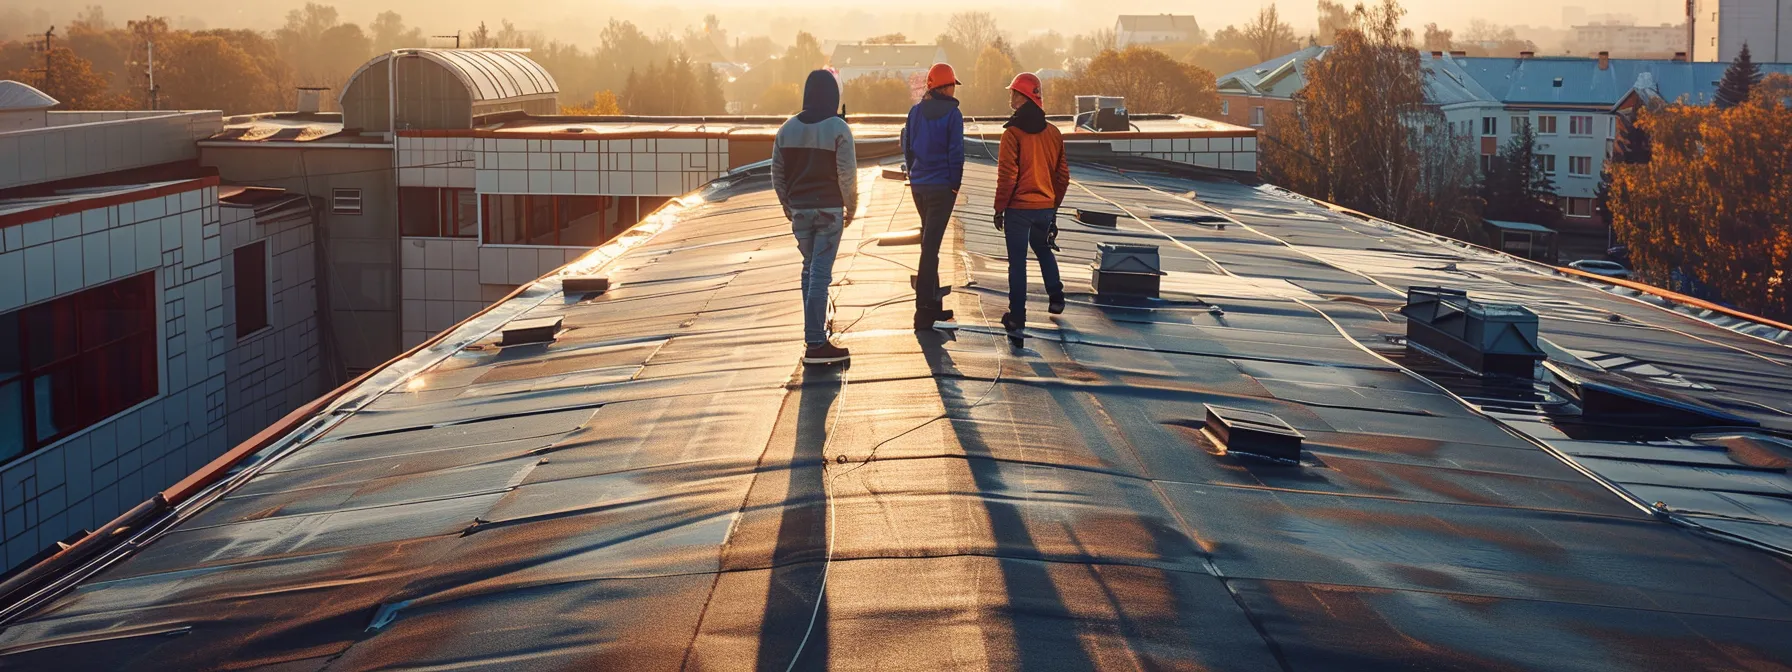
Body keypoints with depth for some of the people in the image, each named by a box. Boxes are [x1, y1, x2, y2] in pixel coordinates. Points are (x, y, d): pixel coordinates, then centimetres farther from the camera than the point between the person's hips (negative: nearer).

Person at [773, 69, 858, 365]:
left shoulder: (788, 128, 4)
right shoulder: (838, 128, -11)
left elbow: (777, 172, 8)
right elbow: (847, 174, -13)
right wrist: (851, 207, 0)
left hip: (799, 210, 5)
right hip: (829, 210, -5)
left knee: (809, 269, 19)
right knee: (820, 274, -6)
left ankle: (813, 332, 24)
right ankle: (816, 344, -8)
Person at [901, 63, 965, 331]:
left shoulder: (915, 112, 7)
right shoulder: (952, 114, -10)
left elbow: (907, 146, 11)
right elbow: (956, 152, -12)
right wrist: (955, 185, -2)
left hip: (918, 185, 6)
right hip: (942, 186, -6)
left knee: (929, 242, 20)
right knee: (931, 245, -7)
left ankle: (932, 305, 27)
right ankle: (924, 311, -10)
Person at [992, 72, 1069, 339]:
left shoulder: (1013, 133, -14)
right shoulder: (1053, 132, 4)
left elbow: (1007, 176, -16)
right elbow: (1062, 174, 10)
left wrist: (999, 208, -6)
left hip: (1019, 208, -5)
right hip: (1045, 207, 5)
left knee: (1017, 261, 1)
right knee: (1043, 249, 29)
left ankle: (1017, 318, 2)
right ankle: (1056, 298, 29)